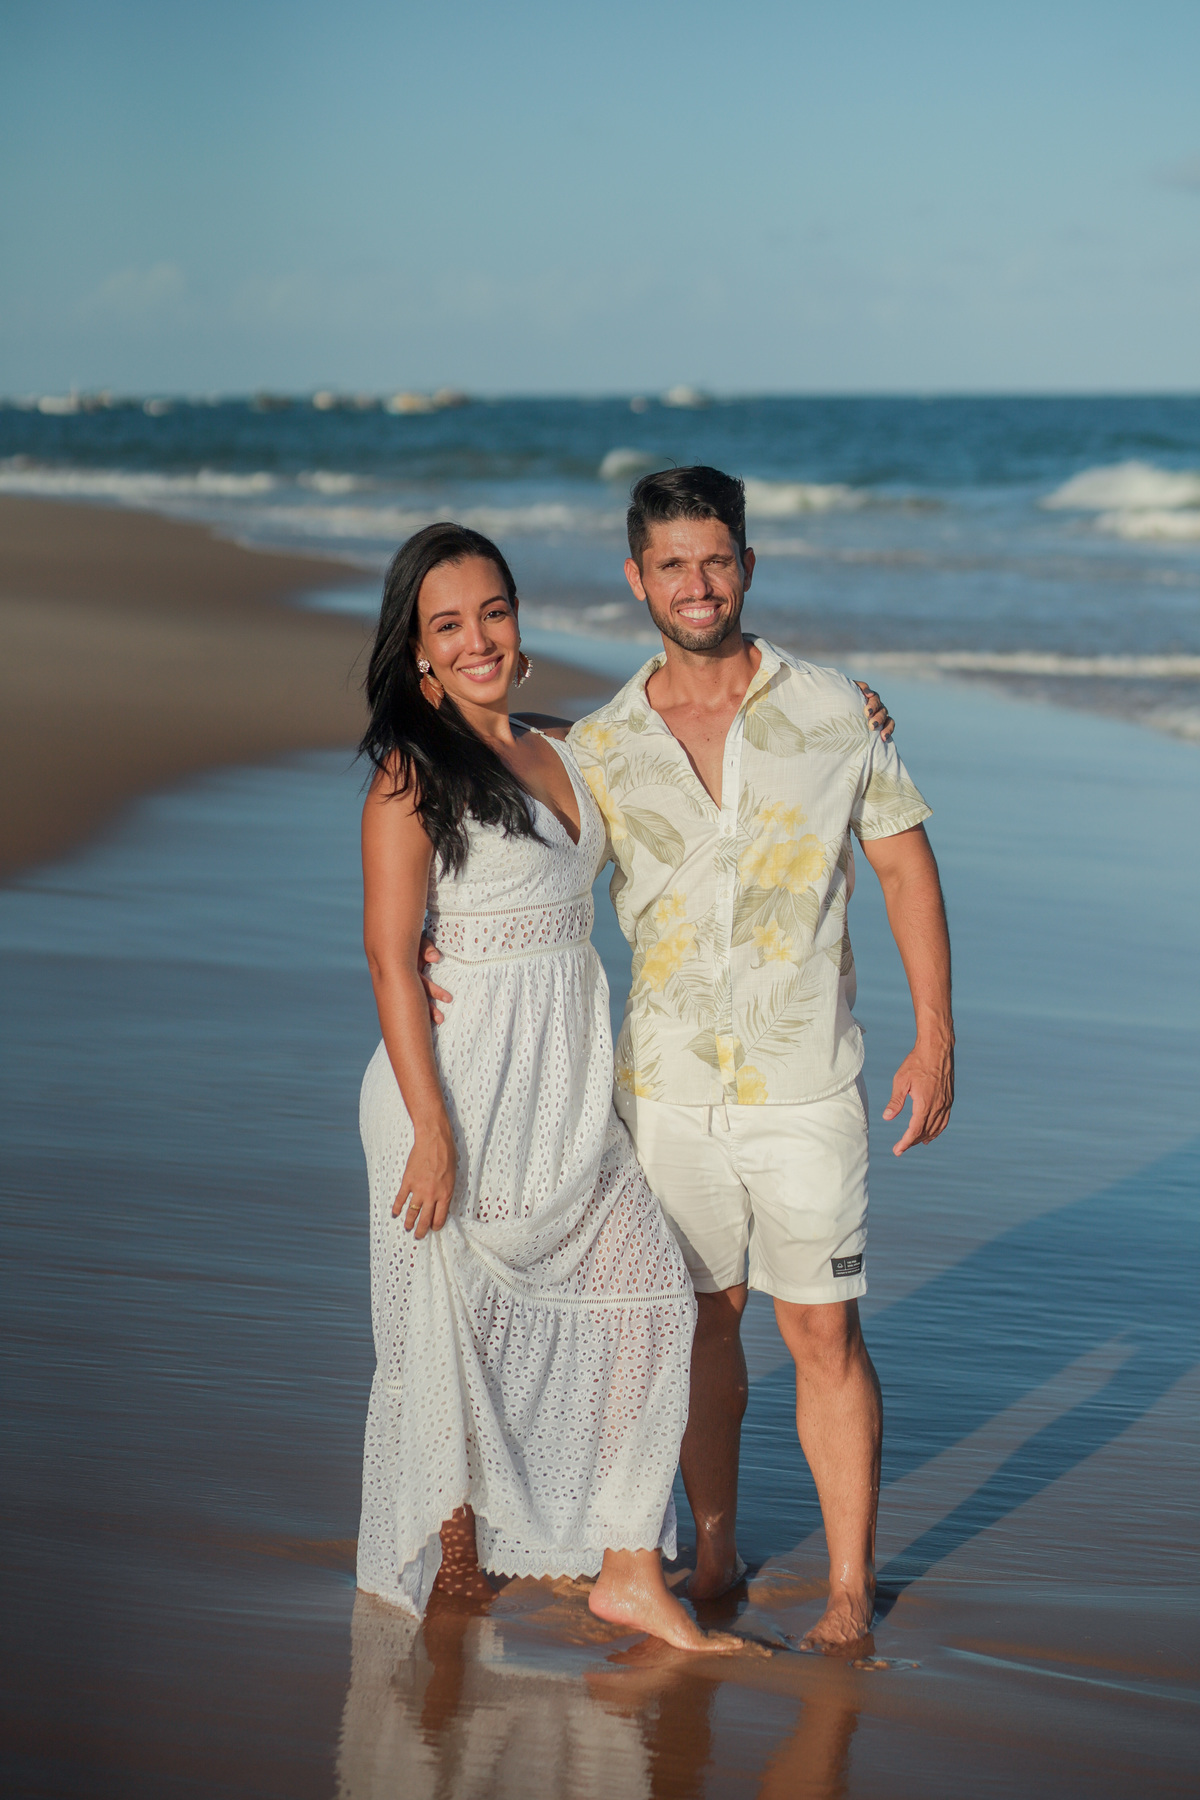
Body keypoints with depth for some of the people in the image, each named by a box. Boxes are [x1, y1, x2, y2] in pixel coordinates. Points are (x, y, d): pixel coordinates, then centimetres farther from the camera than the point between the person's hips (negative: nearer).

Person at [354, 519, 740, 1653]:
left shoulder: (558, 761, 11)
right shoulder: (413, 774, -8)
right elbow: (389, 956, -13)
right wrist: (432, 1127, -20)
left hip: (566, 1090, 6)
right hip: (459, 1086, -6)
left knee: (651, 1292, 0)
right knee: (452, 1323, 5)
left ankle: (628, 1572, 7)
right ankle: (453, 1560, 25)